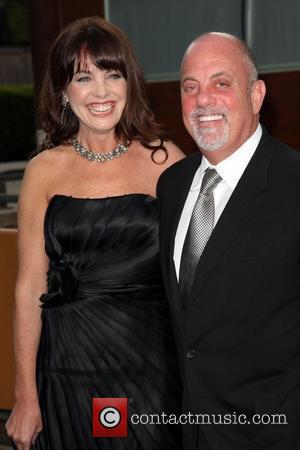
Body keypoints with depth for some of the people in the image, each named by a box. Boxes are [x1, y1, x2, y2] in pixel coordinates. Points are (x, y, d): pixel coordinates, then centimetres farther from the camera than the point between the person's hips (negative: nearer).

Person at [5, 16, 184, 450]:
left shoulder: (166, 160, -2)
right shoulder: (45, 170, -1)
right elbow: (30, 288, 0)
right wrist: (25, 396, -2)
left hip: (151, 365, 0)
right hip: (70, 365, 1)